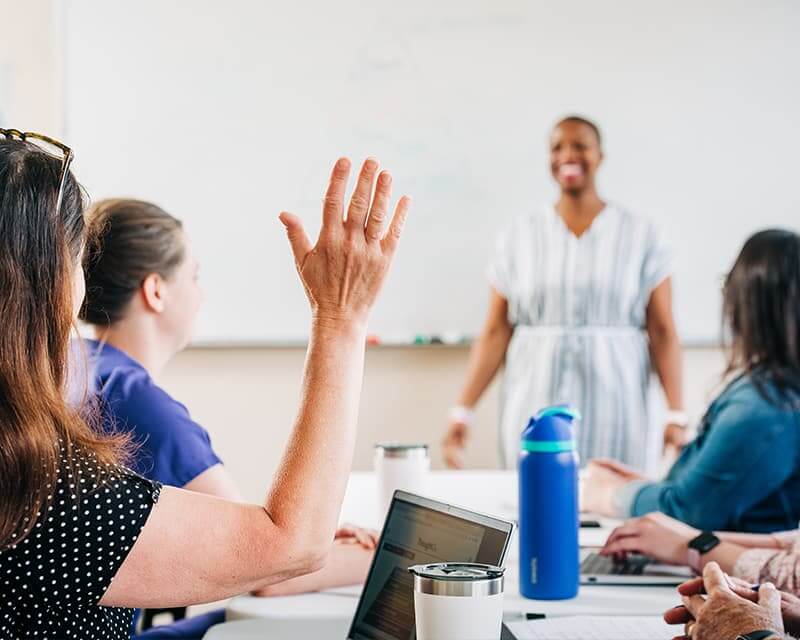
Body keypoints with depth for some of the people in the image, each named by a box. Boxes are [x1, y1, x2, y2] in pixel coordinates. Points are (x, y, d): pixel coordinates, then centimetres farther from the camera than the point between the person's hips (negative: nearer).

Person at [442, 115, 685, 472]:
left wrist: (677, 415, -8)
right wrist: (463, 411, -3)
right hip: (537, 411, 1)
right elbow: (496, 332, 4)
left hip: (615, 411, -1)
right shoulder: (519, 235, 5)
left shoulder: (640, 235, 2)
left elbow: (662, 331, 0)